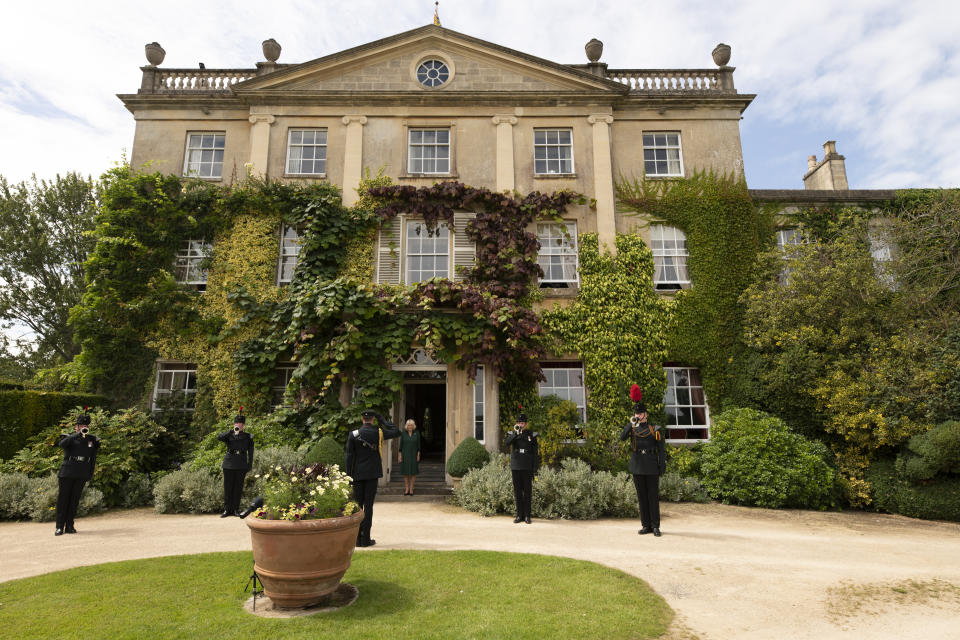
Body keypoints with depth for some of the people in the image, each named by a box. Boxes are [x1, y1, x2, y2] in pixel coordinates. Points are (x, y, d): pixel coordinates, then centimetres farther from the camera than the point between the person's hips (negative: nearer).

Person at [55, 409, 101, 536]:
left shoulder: (92, 439, 11)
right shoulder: (70, 438, 2)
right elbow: (62, 444, -21)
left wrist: (90, 473, 9)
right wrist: (78, 434, -26)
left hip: (82, 475, 2)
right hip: (67, 473, -2)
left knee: (75, 500, 5)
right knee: (63, 499, 1)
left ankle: (70, 525, 13)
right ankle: (60, 527, 9)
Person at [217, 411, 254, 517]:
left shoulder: (248, 437, 7)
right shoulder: (229, 435, 7)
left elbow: (250, 453, 7)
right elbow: (219, 438, -16)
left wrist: (249, 466, 0)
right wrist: (232, 431, -20)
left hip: (241, 465, 0)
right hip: (229, 464, 0)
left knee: (238, 488, 4)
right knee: (228, 487, 2)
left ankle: (235, 509, 13)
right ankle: (227, 509, 12)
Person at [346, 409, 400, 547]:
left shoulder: (353, 434, -1)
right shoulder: (378, 433, -4)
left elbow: (349, 456, -1)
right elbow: (397, 432, 9)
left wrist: (349, 476, 4)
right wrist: (383, 420, 8)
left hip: (358, 474, 2)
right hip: (372, 474, -1)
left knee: (357, 505, 8)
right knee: (368, 505, 2)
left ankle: (357, 538, 10)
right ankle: (366, 539, 3)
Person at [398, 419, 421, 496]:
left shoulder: (417, 433, -2)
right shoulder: (403, 433, -2)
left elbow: (418, 444, 1)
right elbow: (401, 444, 0)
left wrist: (418, 455, -4)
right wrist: (400, 455, -4)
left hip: (413, 455, 0)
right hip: (405, 455, 0)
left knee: (413, 472, 3)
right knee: (405, 472, 3)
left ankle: (411, 489, 11)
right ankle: (406, 489, 13)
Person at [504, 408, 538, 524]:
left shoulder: (532, 435, 2)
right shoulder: (512, 434, 6)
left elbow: (535, 453, 1)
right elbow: (506, 443, -16)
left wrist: (535, 469, -6)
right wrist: (515, 433, -27)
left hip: (527, 467, -2)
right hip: (516, 467, 2)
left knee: (527, 491, 1)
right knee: (517, 491, 5)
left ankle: (527, 516, 8)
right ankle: (519, 515, 12)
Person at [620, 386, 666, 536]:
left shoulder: (654, 429, 1)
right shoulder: (631, 428, 9)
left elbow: (661, 449, 0)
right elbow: (622, 437, -11)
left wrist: (663, 467, -9)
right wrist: (631, 424, -21)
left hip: (651, 467, -3)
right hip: (637, 467, 3)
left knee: (653, 496, 0)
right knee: (642, 496, 7)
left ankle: (655, 526, 7)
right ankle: (646, 526, 14)